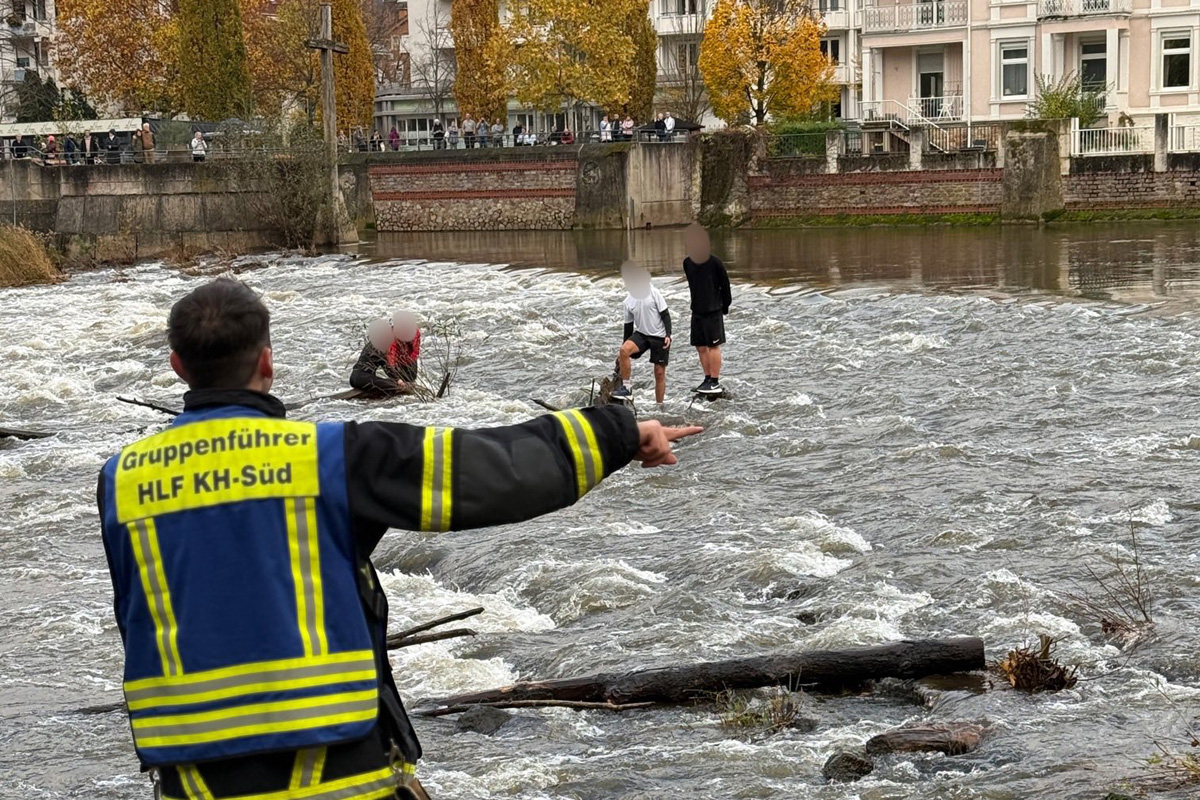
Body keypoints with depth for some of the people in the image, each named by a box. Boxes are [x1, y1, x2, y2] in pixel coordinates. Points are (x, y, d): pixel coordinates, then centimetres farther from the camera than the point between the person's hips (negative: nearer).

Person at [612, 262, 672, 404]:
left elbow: (665, 314, -7)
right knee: (624, 350, -26)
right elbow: (628, 325, 13)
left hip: (659, 336, -3)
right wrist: (625, 344, 12)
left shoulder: (653, 293, -7)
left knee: (659, 372, -2)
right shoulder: (628, 301, 5)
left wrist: (668, 335, -16)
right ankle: (625, 388, -21)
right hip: (641, 334, 3)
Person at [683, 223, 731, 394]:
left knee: (713, 345, -4)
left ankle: (715, 382, 0)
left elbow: (725, 285, -3)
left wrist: (725, 306, 1)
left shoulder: (714, 262, -11)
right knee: (700, 346, 9)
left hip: (713, 311, -6)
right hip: (697, 310, 6)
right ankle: (708, 379, 19)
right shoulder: (687, 263, 5)